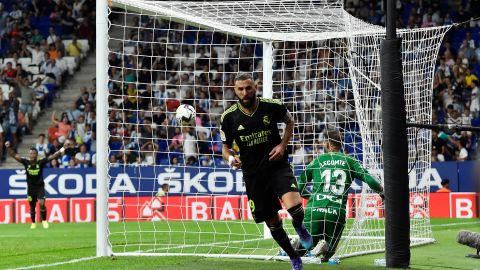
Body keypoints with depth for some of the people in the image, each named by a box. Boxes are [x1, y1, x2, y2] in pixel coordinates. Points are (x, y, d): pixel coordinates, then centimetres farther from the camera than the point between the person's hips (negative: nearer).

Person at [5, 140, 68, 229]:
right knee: (32, 207, 9)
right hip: (30, 187, 2)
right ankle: (33, 223, 29)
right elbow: (14, 155, -11)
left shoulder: (41, 162, -12)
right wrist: (9, 147, -24)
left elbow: (51, 157, -19)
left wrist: (61, 150, -29)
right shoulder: (26, 162, -9)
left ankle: (44, 220, 2)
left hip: (40, 186, -2)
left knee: (42, 203, -19)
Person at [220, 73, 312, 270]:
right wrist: (230, 158, -16)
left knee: (293, 206, -27)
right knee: (273, 224, 7)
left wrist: (283, 145, -3)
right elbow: (226, 147, 8)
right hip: (253, 174, 2)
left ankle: (299, 228, 10)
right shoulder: (229, 117, -5)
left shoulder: (272, 107, -8)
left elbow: (289, 121, 13)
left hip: (278, 166, -2)